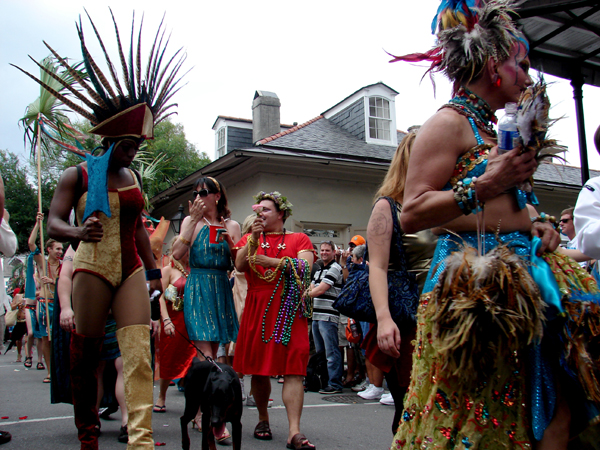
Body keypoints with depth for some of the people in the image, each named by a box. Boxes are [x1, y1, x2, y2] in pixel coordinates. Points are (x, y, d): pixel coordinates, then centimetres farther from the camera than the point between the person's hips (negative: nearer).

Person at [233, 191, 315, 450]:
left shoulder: (299, 239, 12)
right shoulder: (249, 239, 18)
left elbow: (305, 267, -7)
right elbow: (240, 266, 0)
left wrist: (272, 262, -13)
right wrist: (254, 237, -9)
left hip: (290, 311, -2)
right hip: (257, 309, 2)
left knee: (294, 369, -11)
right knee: (259, 369, 6)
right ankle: (263, 418, 26)